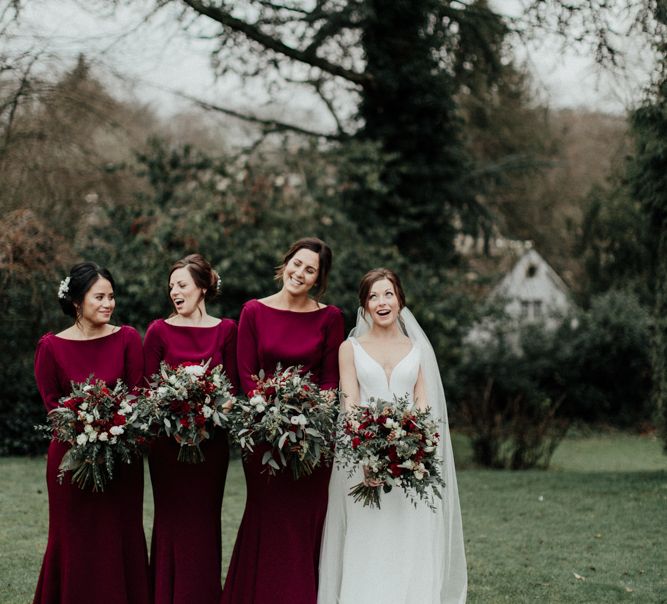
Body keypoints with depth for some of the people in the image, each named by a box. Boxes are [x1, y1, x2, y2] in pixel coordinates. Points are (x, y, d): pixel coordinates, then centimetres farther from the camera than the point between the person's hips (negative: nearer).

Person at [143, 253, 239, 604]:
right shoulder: (159, 331, 1)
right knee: (171, 518, 2)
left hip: (211, 438, 1)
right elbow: (148, 385, -1)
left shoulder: (225, 330, 4)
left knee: (206, 518, 6)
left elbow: (232, 384, 4)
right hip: (168, 437, -1)